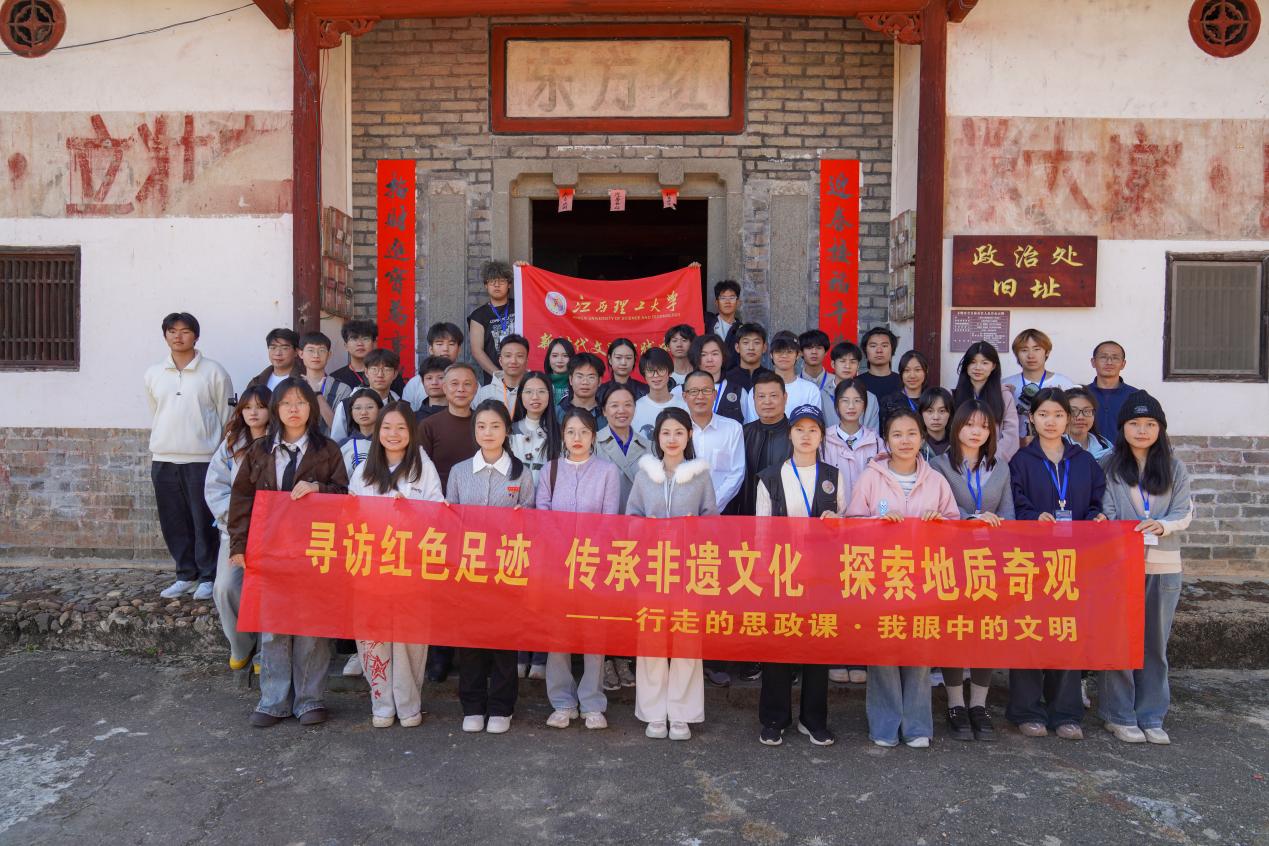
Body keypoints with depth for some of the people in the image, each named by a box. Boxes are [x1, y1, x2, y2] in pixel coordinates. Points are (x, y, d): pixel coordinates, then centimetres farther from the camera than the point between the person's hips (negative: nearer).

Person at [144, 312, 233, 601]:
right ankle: (186, 574, 21)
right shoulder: (154, 374, 10)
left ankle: (207, 577, 10)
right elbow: (154, 415, 19)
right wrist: (157, 449, 17)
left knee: (205, 522, -1)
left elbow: (227, 417, 2)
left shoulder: (214, 373, -2)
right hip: (163, 460, 4)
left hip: (202, 459, -4)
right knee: (173, 523, 9)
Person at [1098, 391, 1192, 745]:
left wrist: (1162, 525, -18)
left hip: (1163, 566, 2)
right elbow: (1105, 514, -3)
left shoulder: (1175, 469, 9)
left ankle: (1151, 716, 20)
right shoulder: (1108, 466, 1)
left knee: (1156, 642, 9)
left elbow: (1184, 512, 2)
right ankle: (1119, 715, 12)